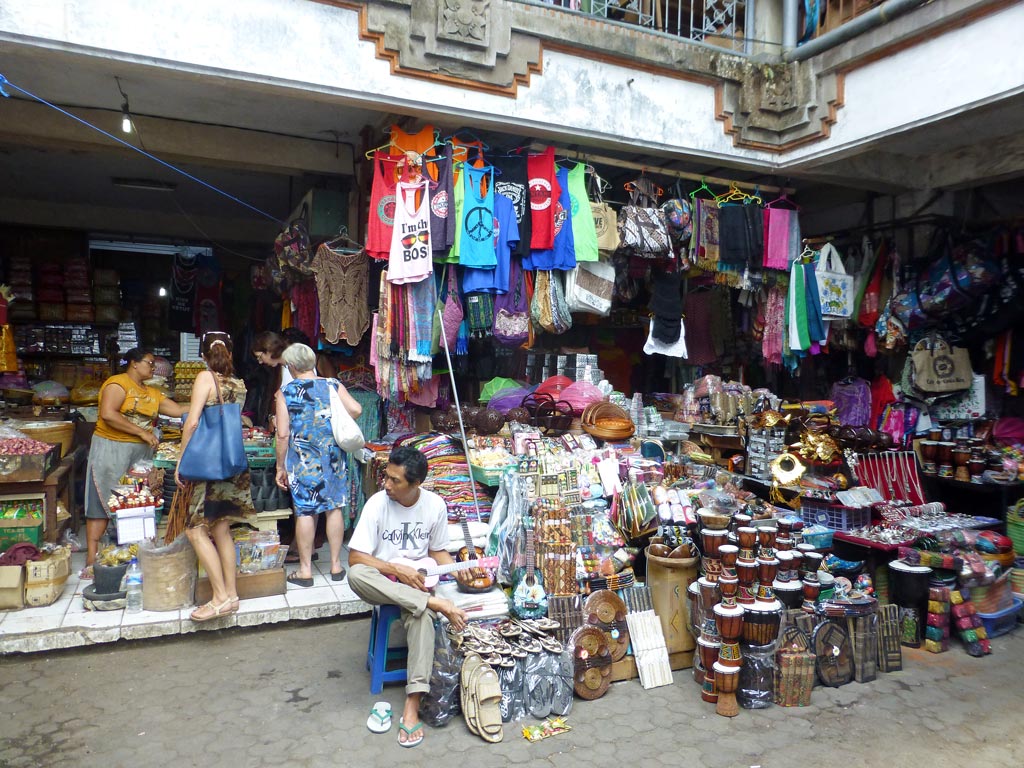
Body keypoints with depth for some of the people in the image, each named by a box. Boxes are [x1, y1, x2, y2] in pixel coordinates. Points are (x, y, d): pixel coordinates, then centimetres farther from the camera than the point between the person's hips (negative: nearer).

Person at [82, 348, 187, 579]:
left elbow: (180, 410, 14)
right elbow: (108, 414, -19)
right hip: (112, 449, -7)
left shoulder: (153, 393, 16)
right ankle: (91, 562, -3)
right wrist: (142, 432, -18)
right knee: (102, 504, -4)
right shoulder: (118, 383, -6)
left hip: (142, 452, 7)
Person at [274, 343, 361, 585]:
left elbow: (283, 434, -7)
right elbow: (356, 409, -12)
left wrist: (281, 467, 2)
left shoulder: (286, 391, -4)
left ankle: (305, 569, 13)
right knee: (334, 507, 9)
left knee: (305, 512, 5)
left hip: (303, 460, -2)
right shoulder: (333, 385, 2)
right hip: (333, 456, 2)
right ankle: (336, 565, 18)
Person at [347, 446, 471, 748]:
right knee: (356, 574, -35)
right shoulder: (377, 503, -11)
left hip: (417, 581, 0)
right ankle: (437, 603, -34)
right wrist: (397, 569, -22)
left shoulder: (435, 505, -4)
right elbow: (355, 557, -12)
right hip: (382, 582, 0)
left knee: (421, 613, -35)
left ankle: (412, 706, -34)